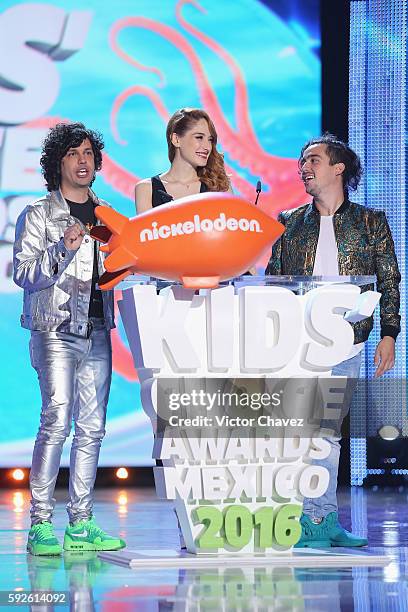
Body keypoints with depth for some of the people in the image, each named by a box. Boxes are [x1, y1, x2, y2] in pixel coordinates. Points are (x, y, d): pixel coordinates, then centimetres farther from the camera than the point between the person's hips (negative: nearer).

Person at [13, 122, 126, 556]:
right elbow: (23, 273, -6)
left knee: (91, 428, 3)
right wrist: (63, 251, -18)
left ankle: (81, 525, 7)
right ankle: (40, 524, -11)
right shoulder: (38, 215, 3)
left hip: (97, 332, 5)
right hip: (56, 329, -5)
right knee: (56, 422, -14)